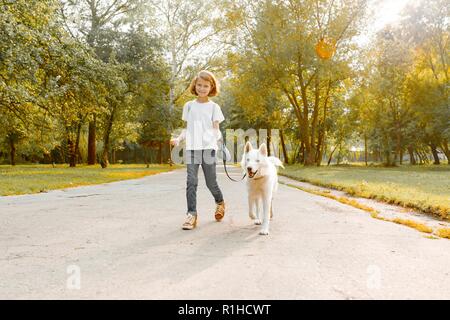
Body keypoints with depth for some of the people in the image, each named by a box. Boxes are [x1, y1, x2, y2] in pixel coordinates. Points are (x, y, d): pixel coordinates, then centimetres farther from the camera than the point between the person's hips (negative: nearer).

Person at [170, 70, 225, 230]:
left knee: (211, 182, 4)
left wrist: (219, 137, -20)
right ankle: (191, 214, -6)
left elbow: (216, 129, 2)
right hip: (191, 148, 2)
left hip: (208, 147, -2)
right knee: (191, 181, -8)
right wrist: (178, 139, -2)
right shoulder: (189, 105, 14)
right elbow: (187, 128, 15)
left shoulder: (214, 107, 7)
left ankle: (220, 202, 32)